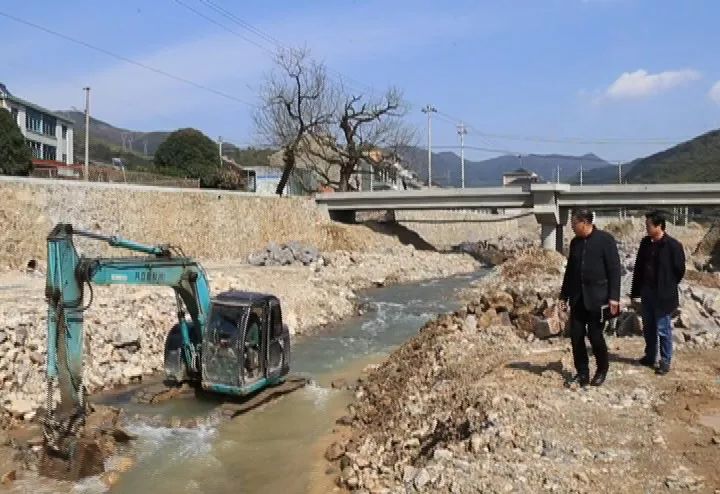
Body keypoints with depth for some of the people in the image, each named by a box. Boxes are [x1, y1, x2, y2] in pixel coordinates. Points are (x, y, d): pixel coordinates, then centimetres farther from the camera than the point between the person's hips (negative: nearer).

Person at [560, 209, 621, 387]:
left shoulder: (605, 239, -7)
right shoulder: (575, 242, 11)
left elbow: (614, 269, -10)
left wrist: (614, 297, -15)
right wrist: (564, 295, 15)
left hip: (596, 297, -5)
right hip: (577, 297, 6)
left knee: (595, 335, -3)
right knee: (576, 335, 3)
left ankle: (602, 369, 19)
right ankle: (582, 372, 15)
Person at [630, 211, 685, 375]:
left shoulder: (673, 245, -15)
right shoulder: (645, 243, 3)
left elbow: (679, 270, -7)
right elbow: (638, 267, 8)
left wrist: (667, 288, 3)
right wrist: (635, 291, 8)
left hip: (663, 295, -6)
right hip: (647, 292, 6)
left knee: (663, 330, 3)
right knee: (648, 328, 16)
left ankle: (665, 362, 15)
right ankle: (650, 357, 30)